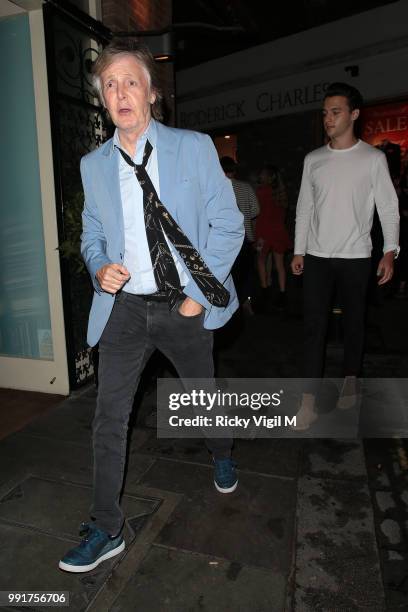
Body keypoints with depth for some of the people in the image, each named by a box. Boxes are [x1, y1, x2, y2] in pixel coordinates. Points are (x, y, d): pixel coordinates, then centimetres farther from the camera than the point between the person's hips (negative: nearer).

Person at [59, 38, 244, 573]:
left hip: (185, 305, -1)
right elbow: (92, 234, 14)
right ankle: (107, 530, 21)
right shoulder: (94, 165, 6)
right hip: (124, 307, 2)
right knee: (109, 418, 1)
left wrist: (199, 296, -11)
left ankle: (222, 457, 52)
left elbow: (228, 224, -5)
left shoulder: (195, 147, -3)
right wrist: (100, 268, -10)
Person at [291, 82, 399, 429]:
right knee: (314, 325, -3)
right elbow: (304, 207, 10)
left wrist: (390, 252, -11)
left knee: (354, 321, 9)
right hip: (316, 256, 2)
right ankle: (309, 401, -1)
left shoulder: (373, 158, 1)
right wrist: (298, 251, 6)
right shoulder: (313, 160, 8)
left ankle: (350, 380, 30)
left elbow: (388, 208, -1)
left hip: (356, 257, -1)